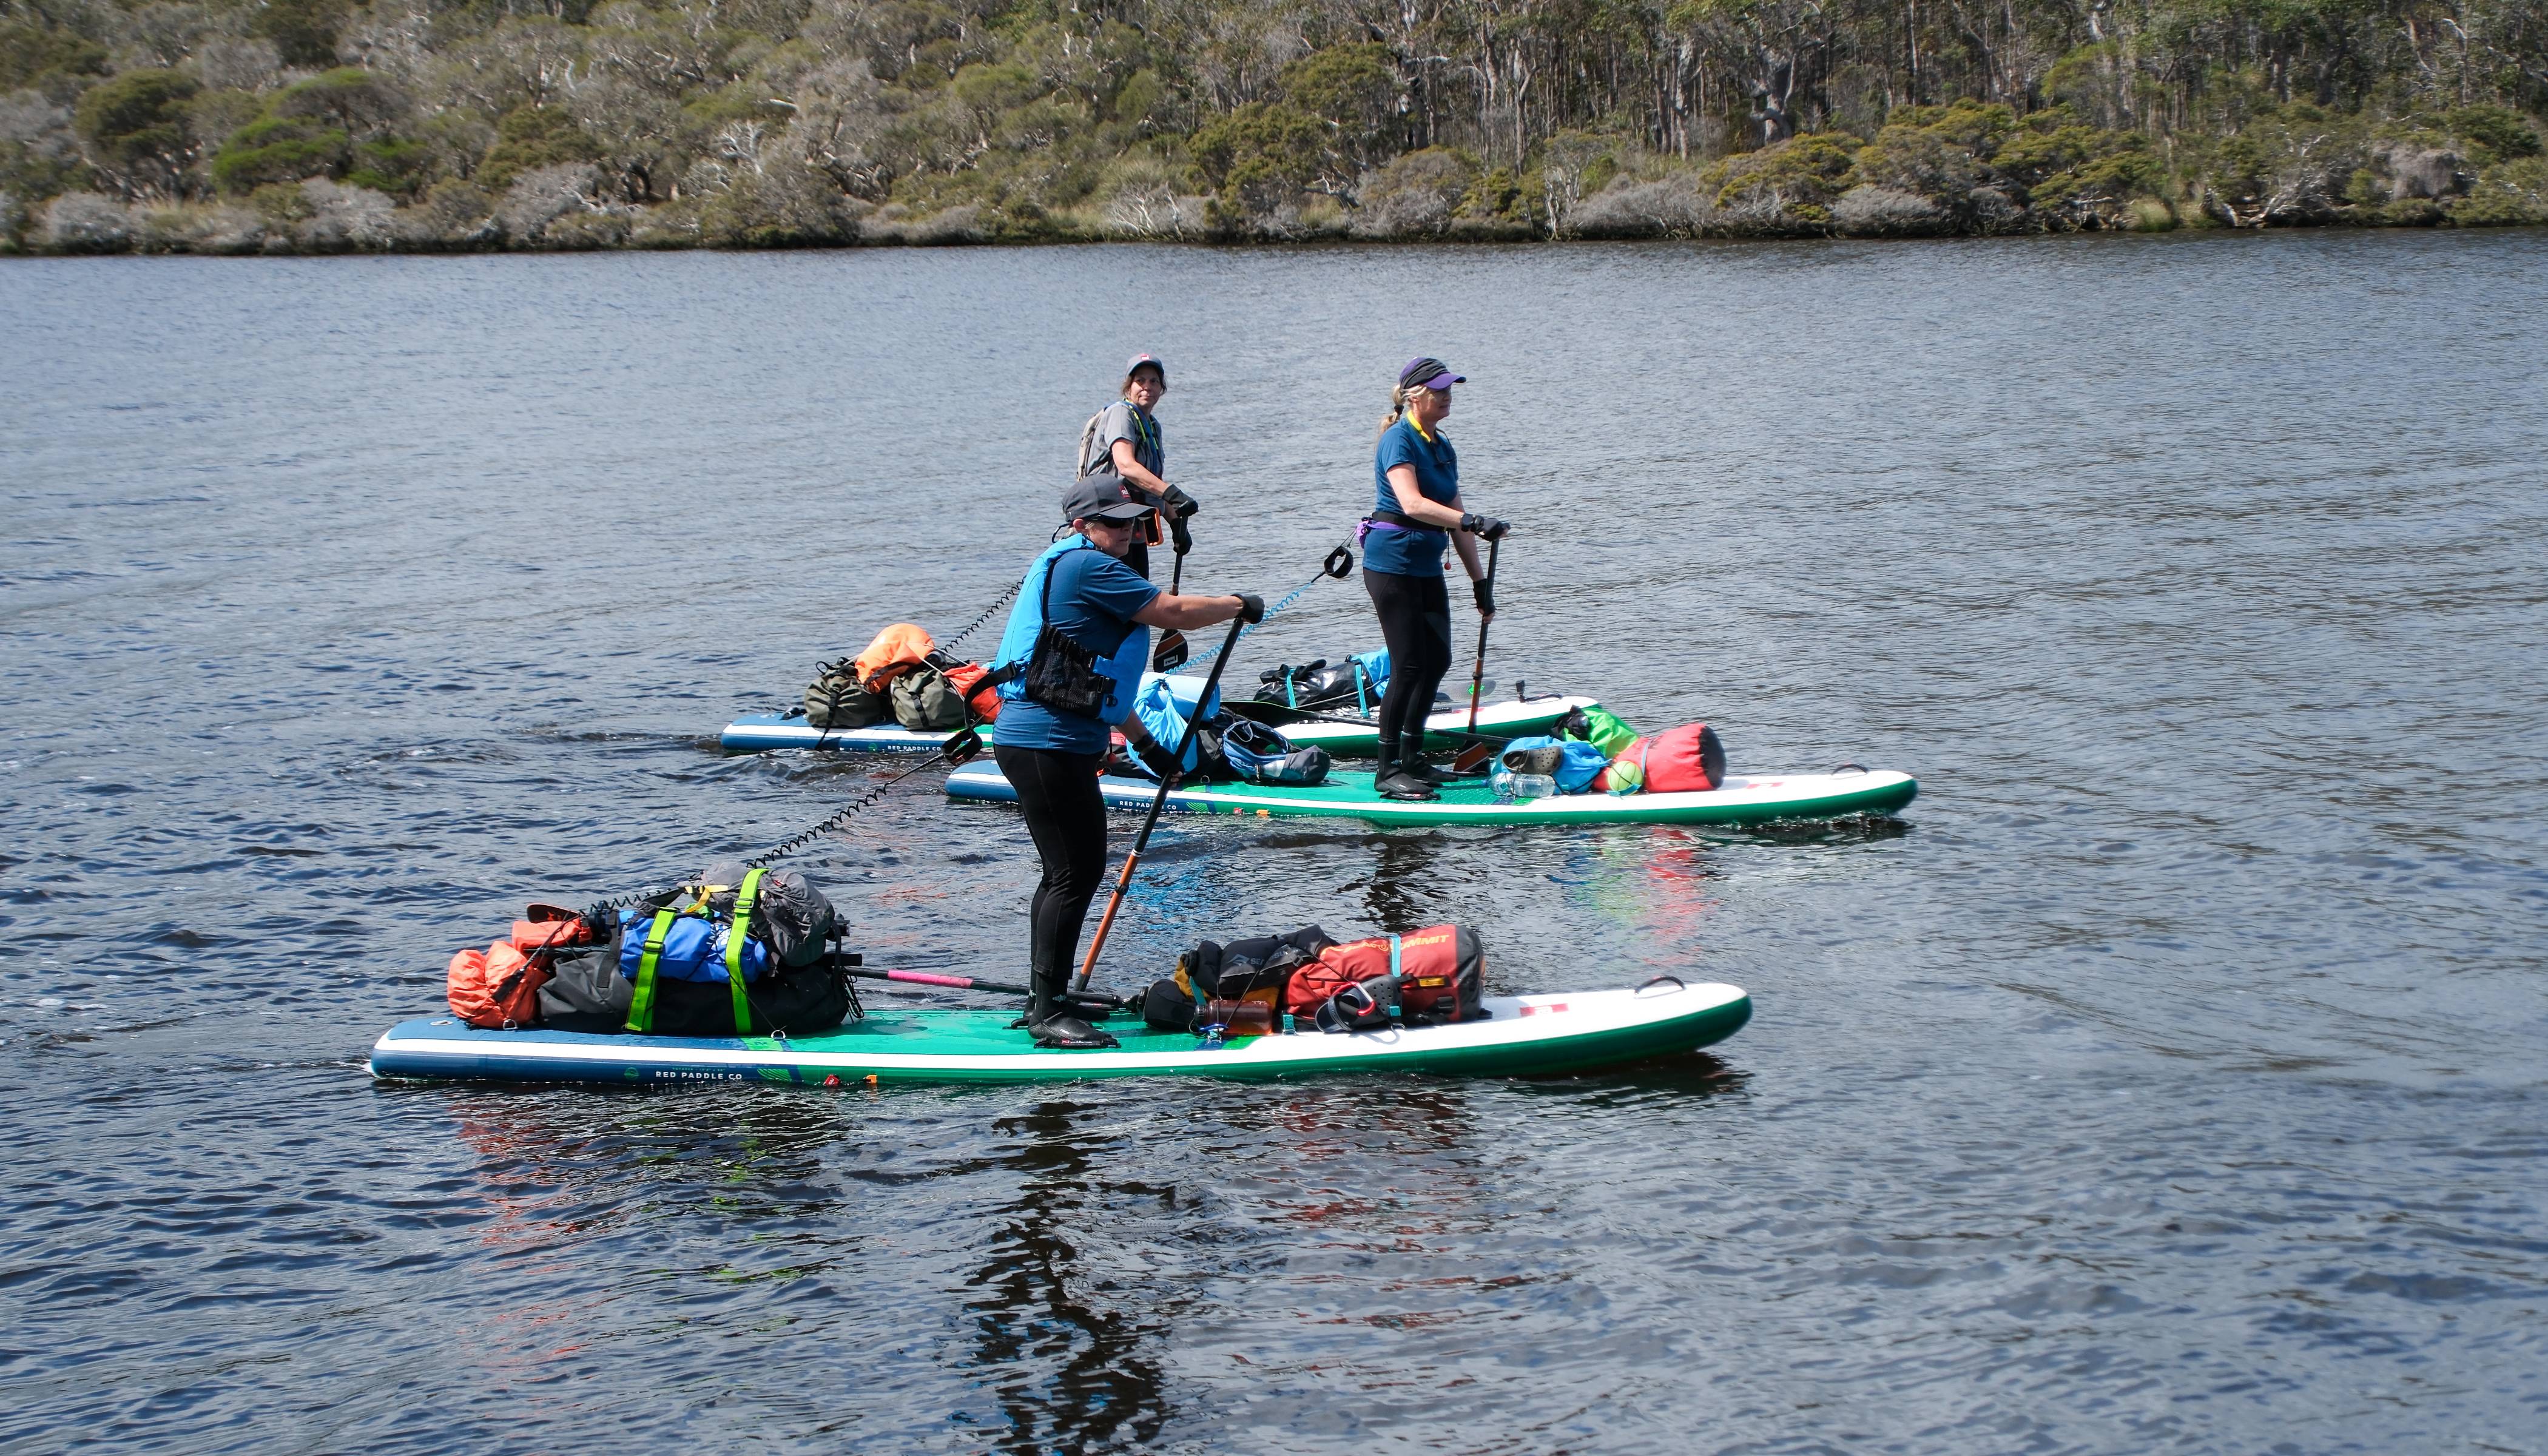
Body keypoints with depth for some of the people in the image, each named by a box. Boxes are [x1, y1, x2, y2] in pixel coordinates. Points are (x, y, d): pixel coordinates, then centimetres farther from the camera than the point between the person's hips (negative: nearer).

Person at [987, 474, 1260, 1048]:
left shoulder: (1066, 566, 23)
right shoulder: (1087, 565, -11)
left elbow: (1099, 677, 30)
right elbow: (1173, 612, -14)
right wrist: (1239, 605, 2)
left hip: (1032, 738, 11)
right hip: (1049, 743, -11)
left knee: (1065, 872, 16)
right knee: (1078, 872, -10)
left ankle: (1043, 1000, 22)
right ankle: (1048, 1013, -9)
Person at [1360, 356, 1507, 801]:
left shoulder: (1443, 447, 13)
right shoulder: (1398, 440, -13)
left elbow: (1454, 516, 15)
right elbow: (1412, 504, -28)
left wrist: (1480, 582, 14)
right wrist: (1473, 522, -37)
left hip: (1427, 568, 9)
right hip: (1392, 562, -9)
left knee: (1437, 662, 11)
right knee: (1409, 666, -10)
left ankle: (1412, 757, 23)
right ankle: (1388, 770, -4)